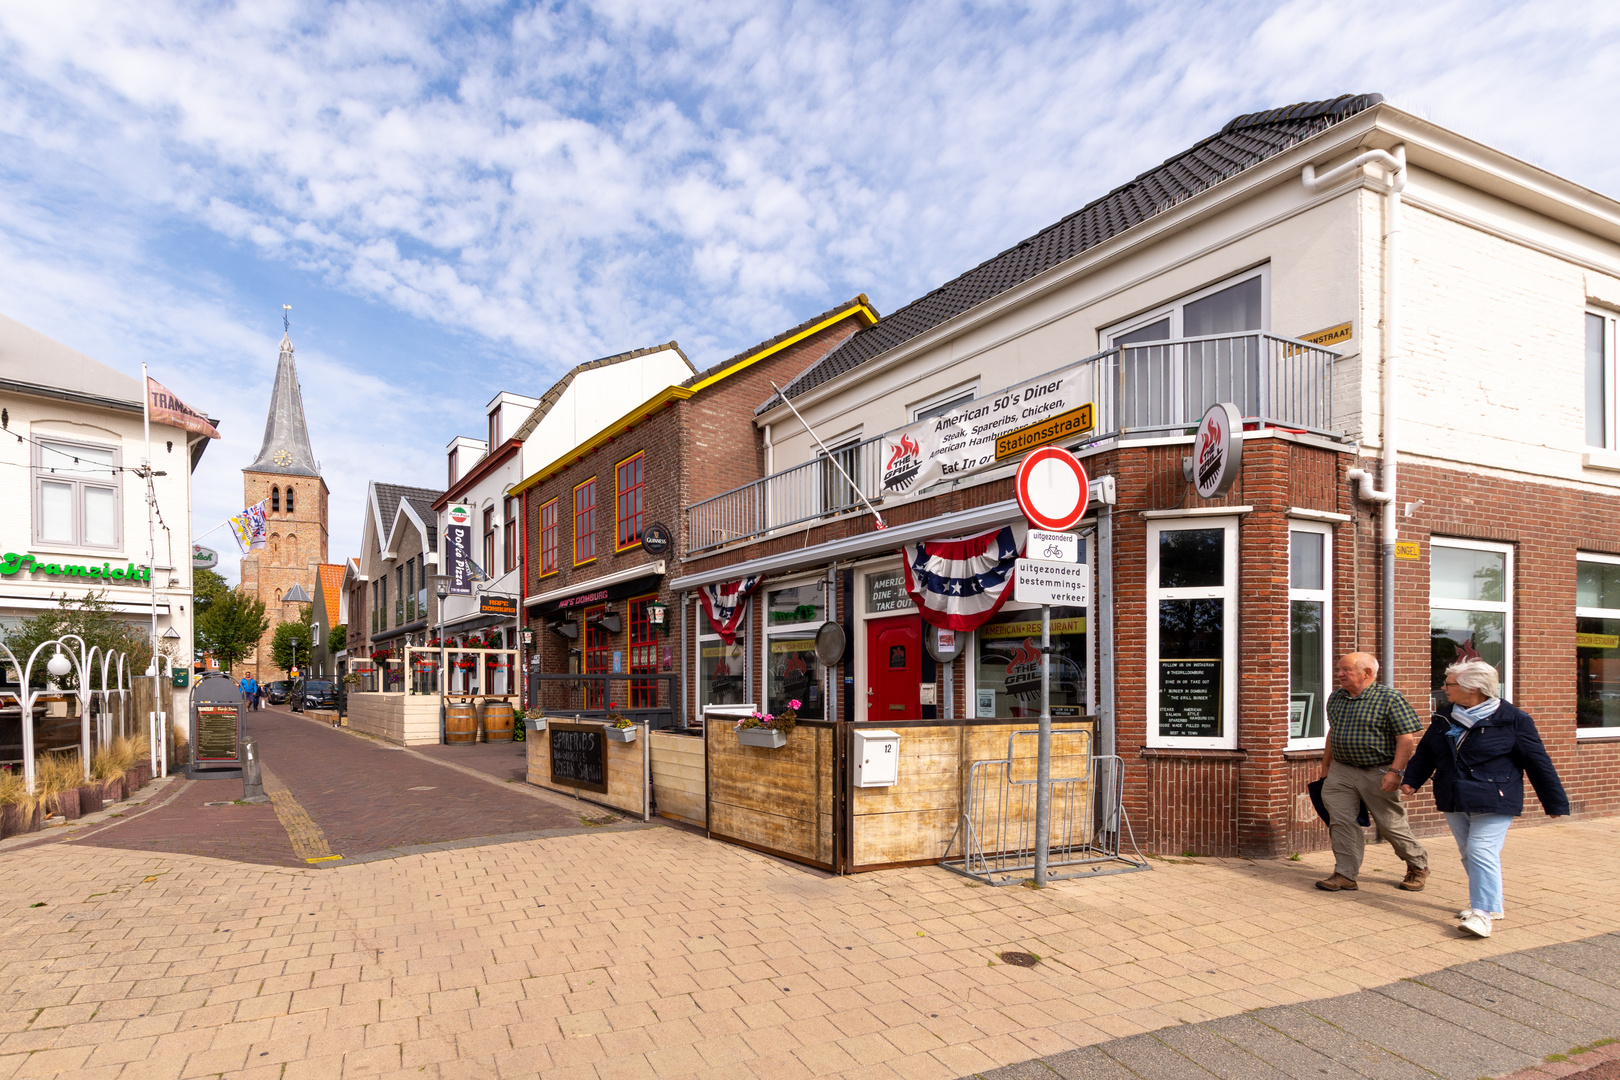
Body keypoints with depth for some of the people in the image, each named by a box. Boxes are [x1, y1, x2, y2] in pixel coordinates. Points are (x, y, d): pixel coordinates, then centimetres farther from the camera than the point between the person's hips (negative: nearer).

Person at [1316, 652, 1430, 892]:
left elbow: (1407, 739, -14)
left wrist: (1395, 772, -20)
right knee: (1341, 822, -2)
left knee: (1391, 824, 7)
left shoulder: (1389, 699, -11)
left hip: (1378, 772, -5)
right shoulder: (1336, 698, 9)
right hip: (1341, 770, 5)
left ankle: (1418, 866, 33)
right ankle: (1345, 875, 5)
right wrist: (1326, 767, 20)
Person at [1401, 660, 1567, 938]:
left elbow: (1538, 762, -3)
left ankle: (1483, 912, -9)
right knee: (1468, 853, 13)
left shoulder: (1512, 719, -8)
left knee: (1482, 852, -13)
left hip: (1493, 802, -6)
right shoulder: (1444, 717, 8)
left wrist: (1554, 801, -1)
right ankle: (1491, 903, 28)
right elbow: (1425, 752, 14)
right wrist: (1411, 779, 0)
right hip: (1454, 801, 7)